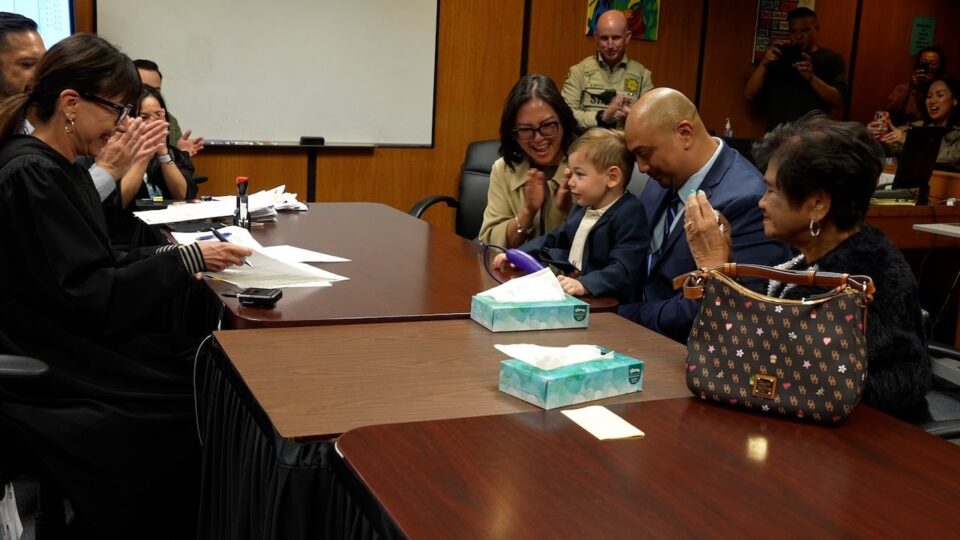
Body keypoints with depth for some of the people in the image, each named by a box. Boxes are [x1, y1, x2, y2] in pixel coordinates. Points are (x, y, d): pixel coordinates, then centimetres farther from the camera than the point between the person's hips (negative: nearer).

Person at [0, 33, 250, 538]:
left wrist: (167, 256, 0)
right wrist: (186, 260, -19)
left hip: (80, 337, 9)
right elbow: (91, 295, -23)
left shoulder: (58, 167, 9)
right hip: (53, 366, -9)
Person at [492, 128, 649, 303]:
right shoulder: (583, 207, 16)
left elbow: (623, 269, -24)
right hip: (569, 295, 8)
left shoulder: (630, 215, -13)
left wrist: (584, 284, -38)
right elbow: (555, 238, 31)